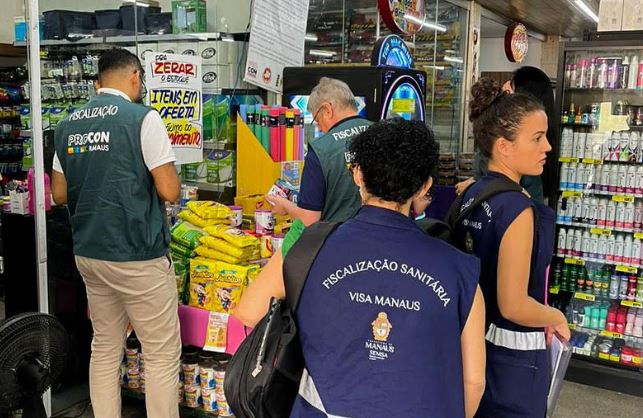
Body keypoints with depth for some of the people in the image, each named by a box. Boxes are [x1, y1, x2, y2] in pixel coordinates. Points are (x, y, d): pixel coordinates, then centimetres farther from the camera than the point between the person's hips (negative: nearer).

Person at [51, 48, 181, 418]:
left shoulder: (69, 125, 8)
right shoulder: (143, 118, -12)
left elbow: (60, 193, 13)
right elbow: (170, 192, -15)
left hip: (88, 253, 7)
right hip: (138, 256, -7)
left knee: (105, 348, 18)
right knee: (163, 353, 5)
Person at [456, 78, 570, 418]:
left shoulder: (470, 195, 1)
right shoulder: (517, 208, -24)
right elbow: (514, 306, -24)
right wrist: (557, 318, -8)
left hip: (473, 340, 8)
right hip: (512, 356, -8)